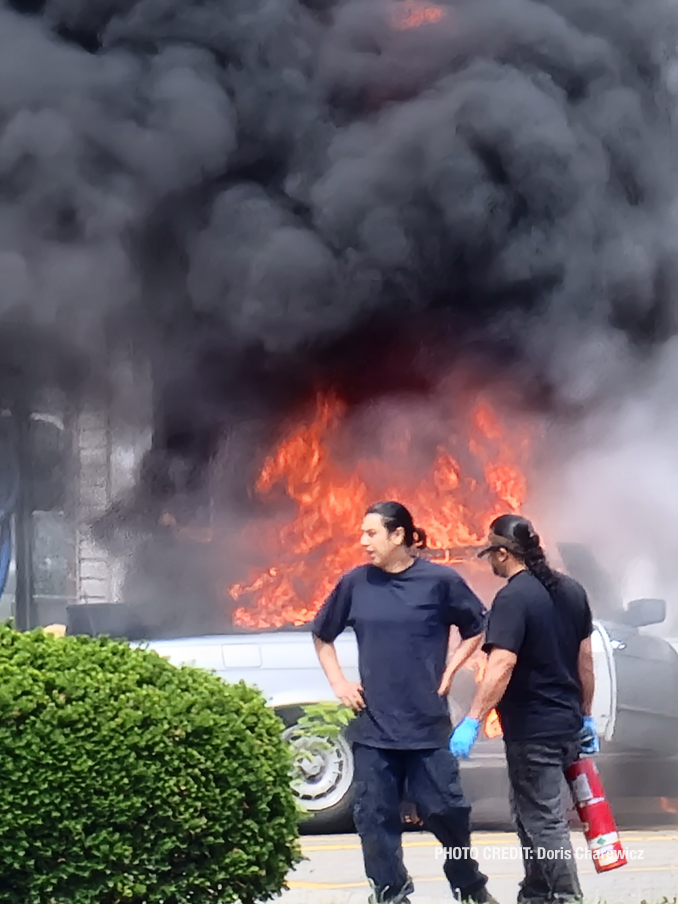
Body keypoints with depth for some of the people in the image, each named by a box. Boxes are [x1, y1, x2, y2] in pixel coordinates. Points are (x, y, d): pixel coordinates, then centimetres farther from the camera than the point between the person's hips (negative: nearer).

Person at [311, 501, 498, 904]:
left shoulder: (441, 580, -5)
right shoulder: (355, 583, 3)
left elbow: (477, 629, 8)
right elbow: (322, 636, 18)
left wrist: (448, 672, -1)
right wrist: (339, 683, 8)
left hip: (428, 722, -2)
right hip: (372, 723, 2)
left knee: (445, 809, 1)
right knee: (375, 814, 2)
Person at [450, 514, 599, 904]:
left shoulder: (513, 598, -17)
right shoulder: (571, 590, 8)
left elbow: (502, 665, -27)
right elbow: (585, 659, 14)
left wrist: (472, 721, -28)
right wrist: (586, 715, 21)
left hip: (532, 729, -9)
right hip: (567, 724, 9)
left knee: (544, 821, -3)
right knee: (532, 812, 20)